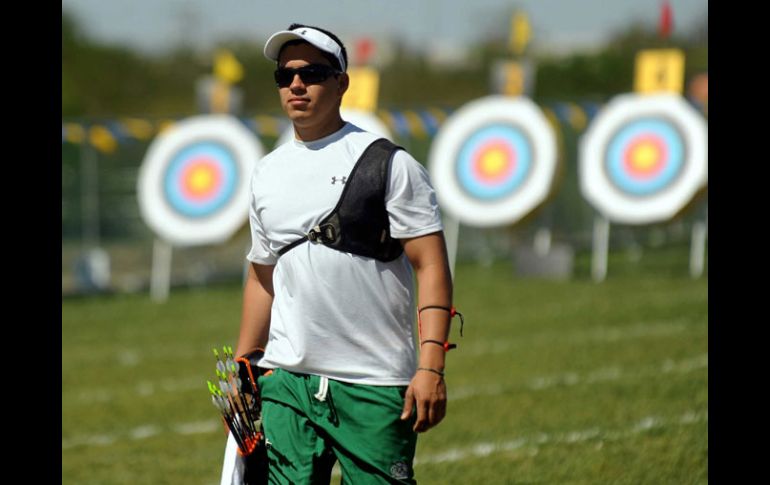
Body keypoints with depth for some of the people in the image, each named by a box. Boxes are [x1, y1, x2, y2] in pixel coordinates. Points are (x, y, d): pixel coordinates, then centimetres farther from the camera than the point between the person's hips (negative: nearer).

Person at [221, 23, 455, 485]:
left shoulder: (390, 163, -3)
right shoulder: (267, 173, 14)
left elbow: (431, 265, -8)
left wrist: (431, 366, -17)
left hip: (375, 389, -4)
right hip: (287, 383, 5)